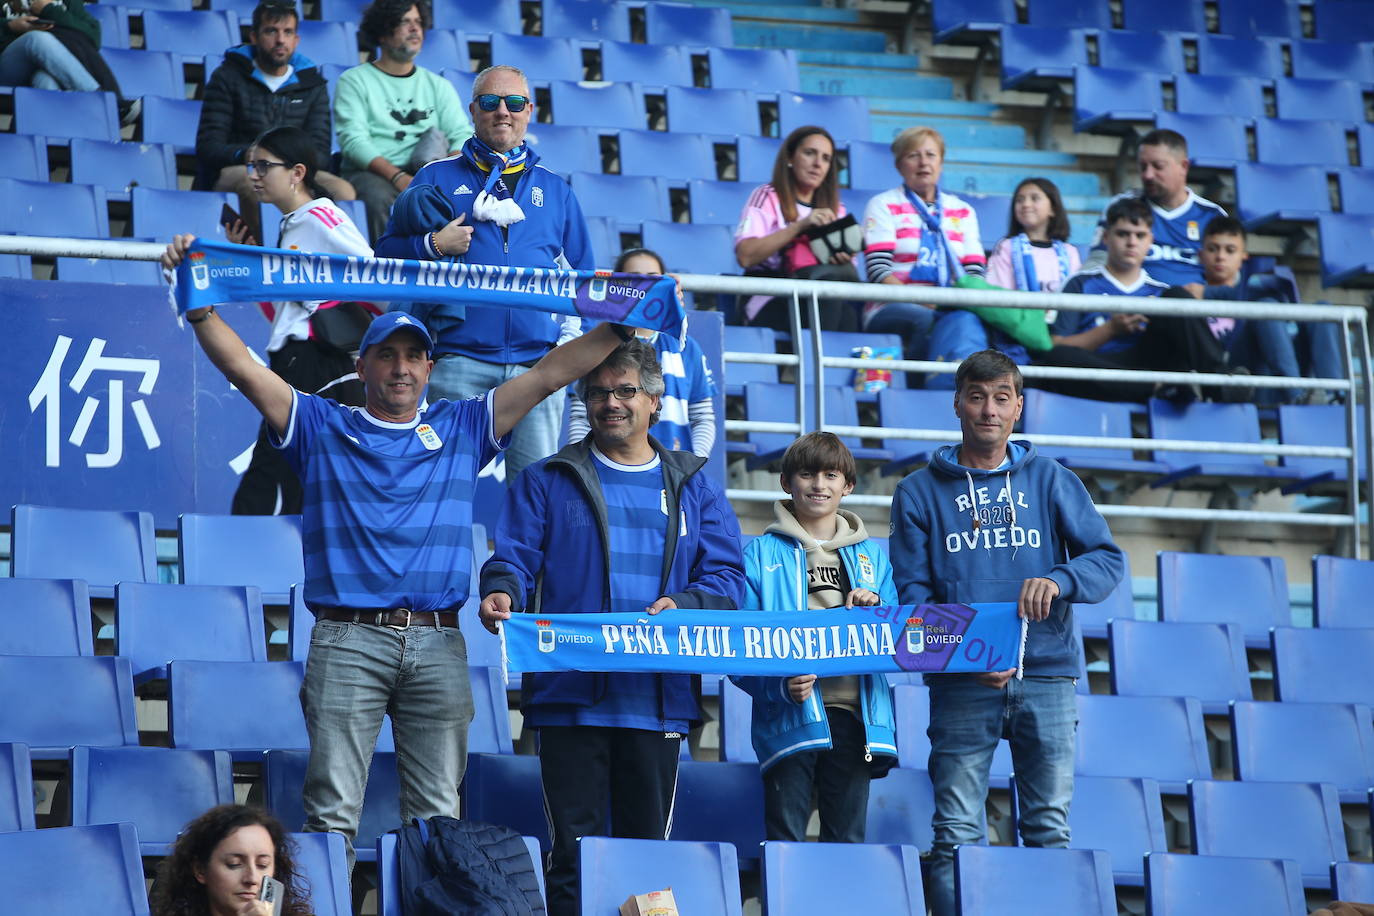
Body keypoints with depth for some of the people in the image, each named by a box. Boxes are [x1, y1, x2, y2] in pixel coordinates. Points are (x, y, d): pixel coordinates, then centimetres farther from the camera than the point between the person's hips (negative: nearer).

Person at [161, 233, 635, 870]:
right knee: (333, 813, -7)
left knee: (438, 817, 0)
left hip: (438, 644, 2)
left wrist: (622, 326, 8)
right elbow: (242, 369, 4)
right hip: (348, 640, -2)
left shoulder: (461, 430, 18)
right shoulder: (322, 429, 13)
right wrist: (197, 305, -9)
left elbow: (550, 373, 14)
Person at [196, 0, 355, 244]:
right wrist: (248, 155, -23)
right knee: (254, 182, -40)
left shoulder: (312, 85, 17)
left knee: (343, 191, -29)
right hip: (231, 174, -2)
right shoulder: (228, 78, 8)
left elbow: (319, 152, 6)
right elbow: (208, 149, -1)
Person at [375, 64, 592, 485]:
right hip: (460, 362, -2)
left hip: (539, 362, 2)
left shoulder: (555, 190, 18)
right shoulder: (437, 178, 12)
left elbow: (579, 276, 19)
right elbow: (387, 254, 9)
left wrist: (570, 339, 5)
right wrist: (433, 245, -9)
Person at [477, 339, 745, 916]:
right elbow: (513, 558, 2)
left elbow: (726, 578, 6)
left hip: (658, 698, 2)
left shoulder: (694, 490, 14)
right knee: (573, 853, -5)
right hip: (570, 696, -2)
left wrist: (681, 605, -15)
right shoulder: (548, 482, 11)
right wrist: (502, 591, -21)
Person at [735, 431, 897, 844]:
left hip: (854, 714, 3)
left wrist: (876, 610, -6)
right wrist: (780, 686, -18)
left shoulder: (873, 555, 17)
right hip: (790, 716, -3)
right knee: (785, 840, -6)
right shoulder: (762, 554, 6)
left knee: (848, 840, 4)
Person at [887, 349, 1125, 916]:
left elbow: (1109, 560, 4)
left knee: (1049, 829, 0)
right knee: (956, 833, -4)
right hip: (961, 683, -1)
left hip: (1047, 674, 1)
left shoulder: (1051, 481, 11)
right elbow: (910, 593, 2)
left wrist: (1058, 581, -19)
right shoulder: (921, 493, 8)